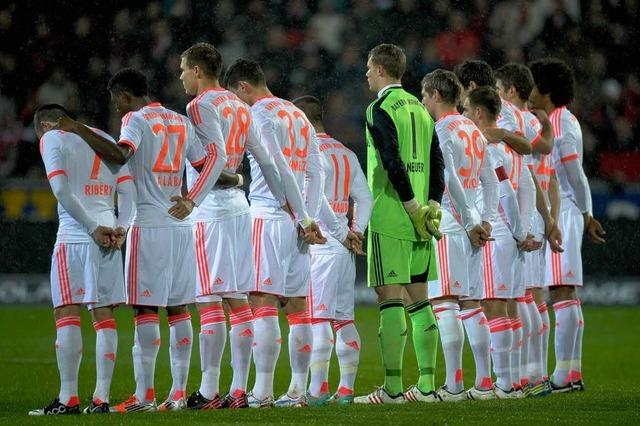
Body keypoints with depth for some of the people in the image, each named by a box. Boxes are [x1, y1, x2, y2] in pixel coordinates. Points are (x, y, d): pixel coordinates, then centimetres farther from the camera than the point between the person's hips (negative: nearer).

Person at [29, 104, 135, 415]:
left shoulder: (51, 138, 1)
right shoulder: (106, 139, 21)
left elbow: (60, 188, -11)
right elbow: (127, 189, 13)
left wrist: (92, 227, -10)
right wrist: (121, 228, 3)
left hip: (74, 236, -6)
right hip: (110, 237, 6)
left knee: (67, 314, -5)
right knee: (104, 316, 6)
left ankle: (68, 399, -9)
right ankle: (101, 399, 3)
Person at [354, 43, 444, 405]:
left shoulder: (381, 109, -8)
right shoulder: (420, 108, 16)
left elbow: (393, 163, -18)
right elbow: (437, 161, 12)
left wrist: (413, 209, -15)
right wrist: (431, 207, 7)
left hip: (390, 218, -7)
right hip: (418, 223, 7)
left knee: (391, 300, -7)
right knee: (419, 301, 9)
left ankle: (392, 388, -8)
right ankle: (427, 386, 8)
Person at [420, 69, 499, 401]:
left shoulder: (442, 131, -8)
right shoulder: (473, 130, 16)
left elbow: (450, 180, -16)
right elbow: (490, 180, 15)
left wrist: (470, 223, -13)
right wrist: (485, 221, 11)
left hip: (448, 224, -8)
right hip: (471, 227, 8)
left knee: (443, 302, -9)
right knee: (471, 303, 10)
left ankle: (453, 384, -15)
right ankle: (484, 382, 9)